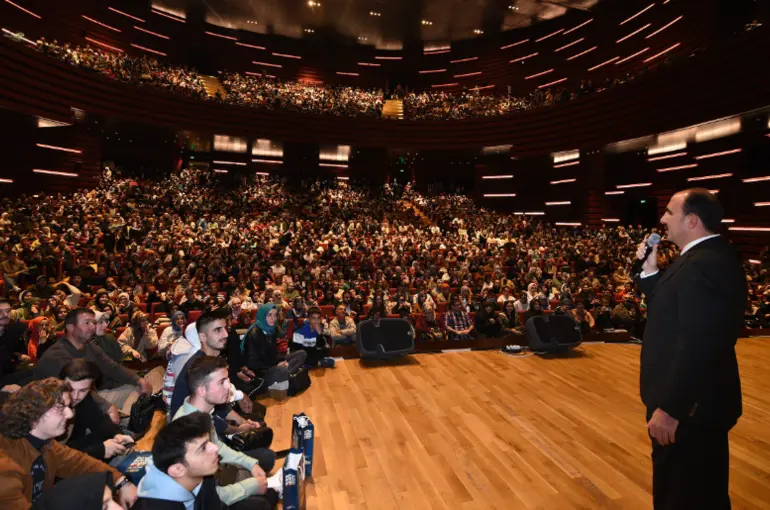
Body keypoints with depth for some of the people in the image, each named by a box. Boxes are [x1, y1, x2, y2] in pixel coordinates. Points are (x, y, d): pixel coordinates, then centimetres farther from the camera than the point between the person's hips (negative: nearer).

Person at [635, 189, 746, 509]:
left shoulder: (705, 265, -26)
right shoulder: (705, 257, 8)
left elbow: (697, 347, -30)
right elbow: (671, 310, 13)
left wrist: (669, 409, -26)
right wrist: (650, 270, 2)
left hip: (690, 407, -10)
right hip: (693, 400, 10)